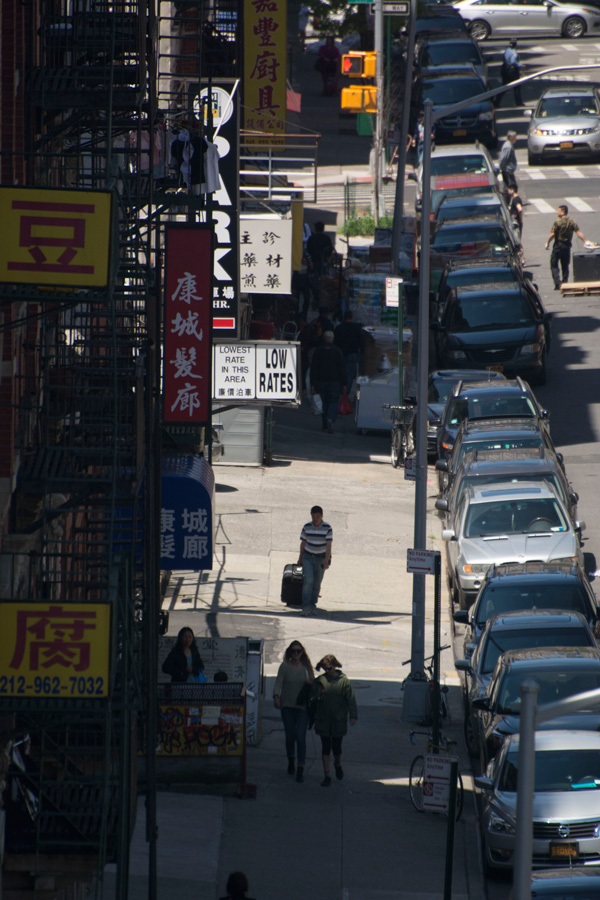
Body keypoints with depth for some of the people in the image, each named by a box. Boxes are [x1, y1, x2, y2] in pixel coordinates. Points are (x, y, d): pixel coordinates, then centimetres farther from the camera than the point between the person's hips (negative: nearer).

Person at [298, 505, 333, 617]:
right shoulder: (307, 527, -4)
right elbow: (303, 543, 6)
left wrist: (326, 561, -26)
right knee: (308, 580, -17)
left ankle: (313, 605, 20)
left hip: (321, 558, 0)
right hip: (308, 557, 0)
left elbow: (329, 545, -16)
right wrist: (300, 558, 10)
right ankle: (305, 606, -18)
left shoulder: (327, 528, -11)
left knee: (317, 583, 5)